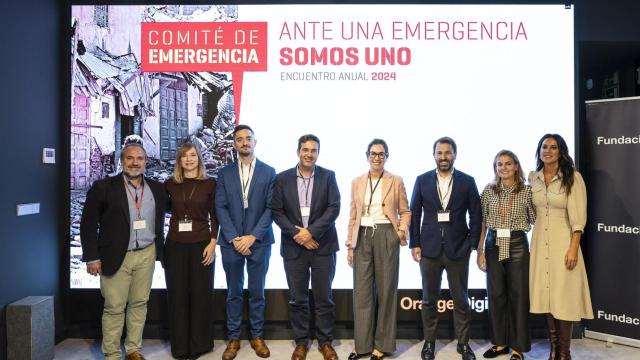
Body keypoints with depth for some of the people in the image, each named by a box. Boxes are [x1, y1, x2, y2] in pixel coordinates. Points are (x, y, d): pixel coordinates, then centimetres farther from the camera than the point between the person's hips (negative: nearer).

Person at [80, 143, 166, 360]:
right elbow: (88, 224, -5)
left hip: (146, 255, 4)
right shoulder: (103, 187, -5)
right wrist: (92, 257, -8)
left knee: (139, 303, 11)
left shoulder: (157, 188, 6)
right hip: (115, 256, -3)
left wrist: (160, 251, 10)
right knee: (114, 307, 3)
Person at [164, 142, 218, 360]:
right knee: (177, 294, 7)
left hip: (201, 244, -2)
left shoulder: (210, 183, -1)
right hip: (175, 245, 2)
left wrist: (212, 243, -7)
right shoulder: (170, 184, 4)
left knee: (200, 294, 5)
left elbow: (214, 216, -1)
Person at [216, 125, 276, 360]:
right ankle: (233, 338, 21)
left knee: (257, 292, 8)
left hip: (259, 241, -1)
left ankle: (257, 336, 23)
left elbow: (270, 208, -3)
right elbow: (221, 208, 0)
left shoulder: (268, 172, 2)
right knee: (234, 293, 9)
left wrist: (252, 237, -12)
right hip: (231, 242, 1)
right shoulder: (224, 173, 6)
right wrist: (234, 238, -10)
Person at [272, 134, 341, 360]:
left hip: (322, 245, 0)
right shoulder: (283, 178, 4)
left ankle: (325, 342, 22)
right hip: (294, 246, 1)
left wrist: (311, 231, -15)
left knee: (324, 297, 6)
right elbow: (276, 211, 1)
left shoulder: (328, 176, 2)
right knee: (297, 298, 9)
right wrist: (296, 233, -11)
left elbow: (334, 208, -6)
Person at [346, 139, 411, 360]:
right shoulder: (357, 182, 9)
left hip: (386, 237, -2)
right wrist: (350, 245, 7)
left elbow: (405, 211, 7)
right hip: (363, 237, 2)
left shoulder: (396, 181, 2)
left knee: (386, 289, 4)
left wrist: (403, 230, -11)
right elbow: (353, 216, 10)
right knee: (362, 290, 4)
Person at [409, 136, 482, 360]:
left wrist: (472, 243, -2)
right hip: (429, 249, 1)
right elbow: (414, 214, 4)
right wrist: (415, 244, -1)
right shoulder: (422, 180, 3)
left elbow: (476, 216, 4)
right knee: (429, 300, 10)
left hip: (458, 249, -1)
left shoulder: (467, 182, 1)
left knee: (461, 300, 8)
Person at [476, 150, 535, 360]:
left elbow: (535, 221, 3)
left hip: (517, 246, -2)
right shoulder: (488, 191, 3)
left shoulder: (527, 191, -3)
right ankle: (500, 342, 25)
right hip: (493, 246, 2)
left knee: (518, 296, 4)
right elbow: (482, 223, 5)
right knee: (495, 295, 9)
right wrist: (480, 251, 1)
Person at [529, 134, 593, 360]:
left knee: (563, 296, 0)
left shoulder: (572, 177, -7)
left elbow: (578, 216, -10)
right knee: (546, 295, 9)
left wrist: (573, 248, -15)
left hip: (562, 242, -4)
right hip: (540, 242, 4)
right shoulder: (533, 178, 5)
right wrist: (534, 241, 7)